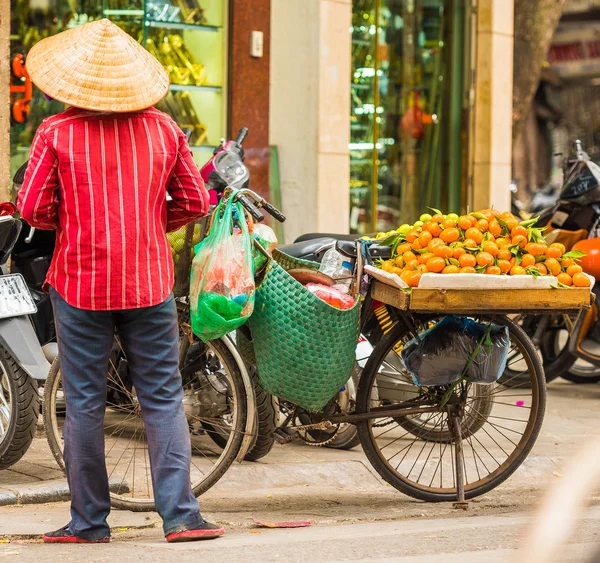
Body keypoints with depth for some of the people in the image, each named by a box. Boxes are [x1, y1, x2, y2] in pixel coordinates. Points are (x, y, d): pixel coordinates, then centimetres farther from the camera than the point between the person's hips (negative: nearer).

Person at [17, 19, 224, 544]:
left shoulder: (57, 132, -5)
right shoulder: (163, 128, 2)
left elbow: (33, 208, -7)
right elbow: (195, 201, 5)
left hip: (80, 282, -1)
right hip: (150, 281, 2)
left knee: (84, 403, 6)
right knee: (163, 398, 6)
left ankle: (89, 520, 11)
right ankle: (180, 514, 0)